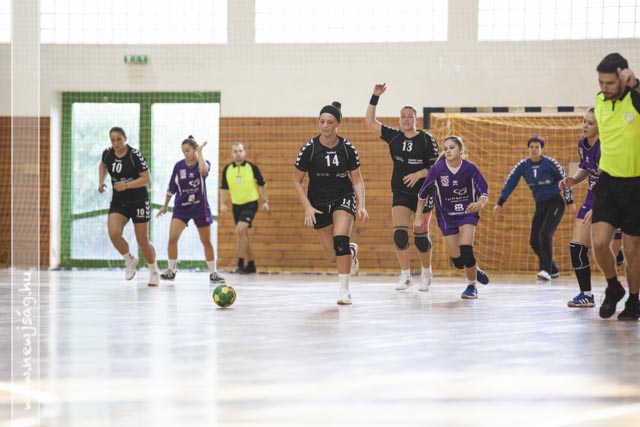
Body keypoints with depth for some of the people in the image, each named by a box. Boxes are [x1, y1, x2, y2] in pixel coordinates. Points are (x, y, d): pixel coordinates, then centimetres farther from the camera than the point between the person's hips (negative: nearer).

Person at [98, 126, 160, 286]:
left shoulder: (135, 155, -18)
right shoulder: (108, 153, -3)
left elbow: (147, 179, -17)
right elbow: (103, 165, 21)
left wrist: (126, 185, -27)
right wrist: (101, 181, 5)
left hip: (138, 202, -4)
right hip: (118, 201, 4)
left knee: (142, 241, 0)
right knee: (114, 234, -19)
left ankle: (154, 271, 24)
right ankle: (130, 260, 9)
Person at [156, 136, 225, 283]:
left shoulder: (204, 163, -8)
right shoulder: (179, 166, -3)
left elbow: (203, 170, -35)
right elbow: (171, 188, 7)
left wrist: (200, 152, -24)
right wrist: (165, 206, 13)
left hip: (200, 208, -1)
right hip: (181, 207, 1)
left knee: (206, 241, 6)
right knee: (172, 238, -13)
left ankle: (213, 273, 18)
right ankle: (171, 270, 2)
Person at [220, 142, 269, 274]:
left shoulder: (252, 167, -7)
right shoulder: (227, 169, 1)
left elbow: (262, 185, 4)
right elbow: (224, 189, 9)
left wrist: (265, 201, -2)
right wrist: (223, 204, -3)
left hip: (250, 203, -5)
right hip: (236, 205, 5)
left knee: (240, 230, -22)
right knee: (243, 234, 10)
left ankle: (240, 263, -16)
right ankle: (251, 265, 23)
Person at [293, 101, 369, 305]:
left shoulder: (347, 148, -8)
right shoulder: (309, 148, -11)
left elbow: (357, 180, 0)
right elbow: (297, 181, -3)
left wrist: (361, 206, -13)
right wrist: (307, 208, -12)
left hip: (344, 198, -1)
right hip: (319, 202, 1)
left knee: (340, 240, -26)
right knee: (333, 256, 0)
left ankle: (344, 291, -16)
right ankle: (352, 250, 39)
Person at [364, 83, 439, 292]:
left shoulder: (426, 139, -6)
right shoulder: (393, 136, 3)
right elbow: (370, 122, 0)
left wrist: (419, 174, -22)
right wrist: (375, 97, -6)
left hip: (422, 193, -2)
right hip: (400, 194, 3)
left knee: (421, 235, 4)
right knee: (399, 234, -10)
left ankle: (426, 273, 24)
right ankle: (405, 276, 0)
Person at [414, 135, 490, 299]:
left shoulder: (470, 168, -15)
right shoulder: (437, 169, -14)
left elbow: (485, 192, -12)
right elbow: (423, 193, -1)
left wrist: (479, 204, -34)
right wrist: (418, 216, 2)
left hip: (467, 213, -1)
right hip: (446, 216, 1)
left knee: (466, 250, -20)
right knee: (457, 261, -1)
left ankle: (472, 286, 2)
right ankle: (474, 270, 34)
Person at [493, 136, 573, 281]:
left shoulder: (550, 163, -13)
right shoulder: (523, 165, -4)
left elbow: (564, 181, -5)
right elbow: (510, 182, -5)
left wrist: (570, 201, -2)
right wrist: (500, 203, -10)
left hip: (555, 203, -5)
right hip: (540, 206, 5)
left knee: (545, 234, -22)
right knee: (534, 241, 0)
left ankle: (545, 270, -21)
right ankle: (553, 270, 15)